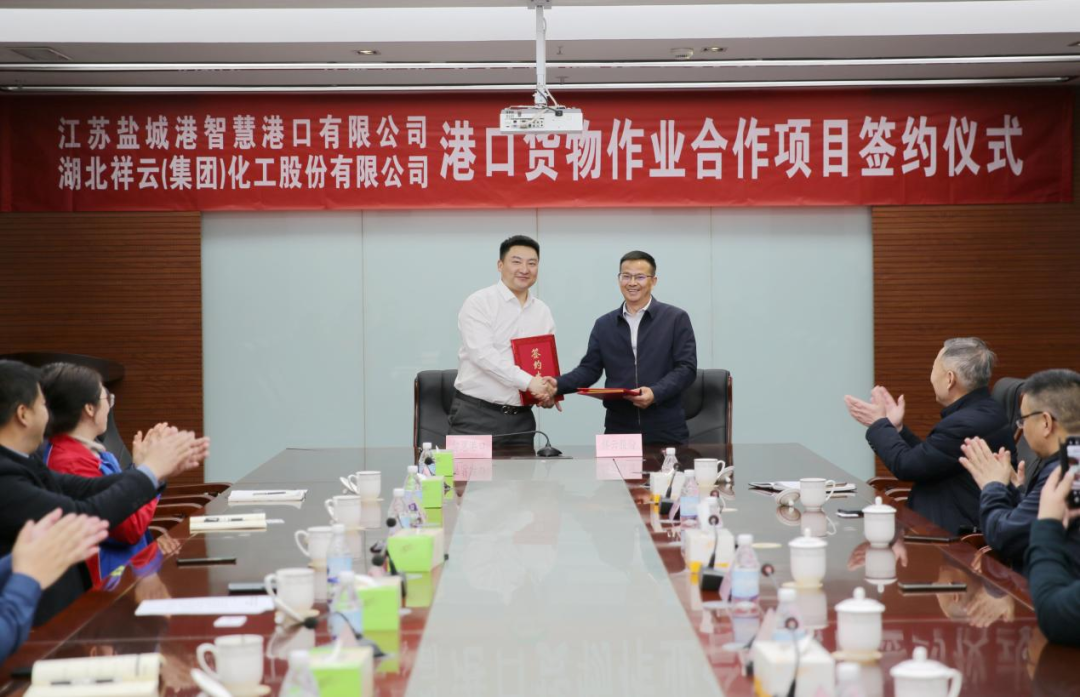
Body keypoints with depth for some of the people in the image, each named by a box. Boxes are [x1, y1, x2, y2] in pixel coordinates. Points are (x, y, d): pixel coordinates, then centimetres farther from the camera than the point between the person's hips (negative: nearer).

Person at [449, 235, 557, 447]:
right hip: (477, 416, -5)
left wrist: (549, 392, -3)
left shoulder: (543, 312, 13)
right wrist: (529, 382, -25)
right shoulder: (479, 303, -5)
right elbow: (482, 354, -18)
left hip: (521, 419, 5)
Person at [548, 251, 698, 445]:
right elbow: (589, 369, 11)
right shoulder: (604, 324, 13)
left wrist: (655, 392, -20)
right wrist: (558, 384, -7)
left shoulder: (676, 319, 3)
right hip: (618, 429, 3)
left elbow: (686, 368, -4)